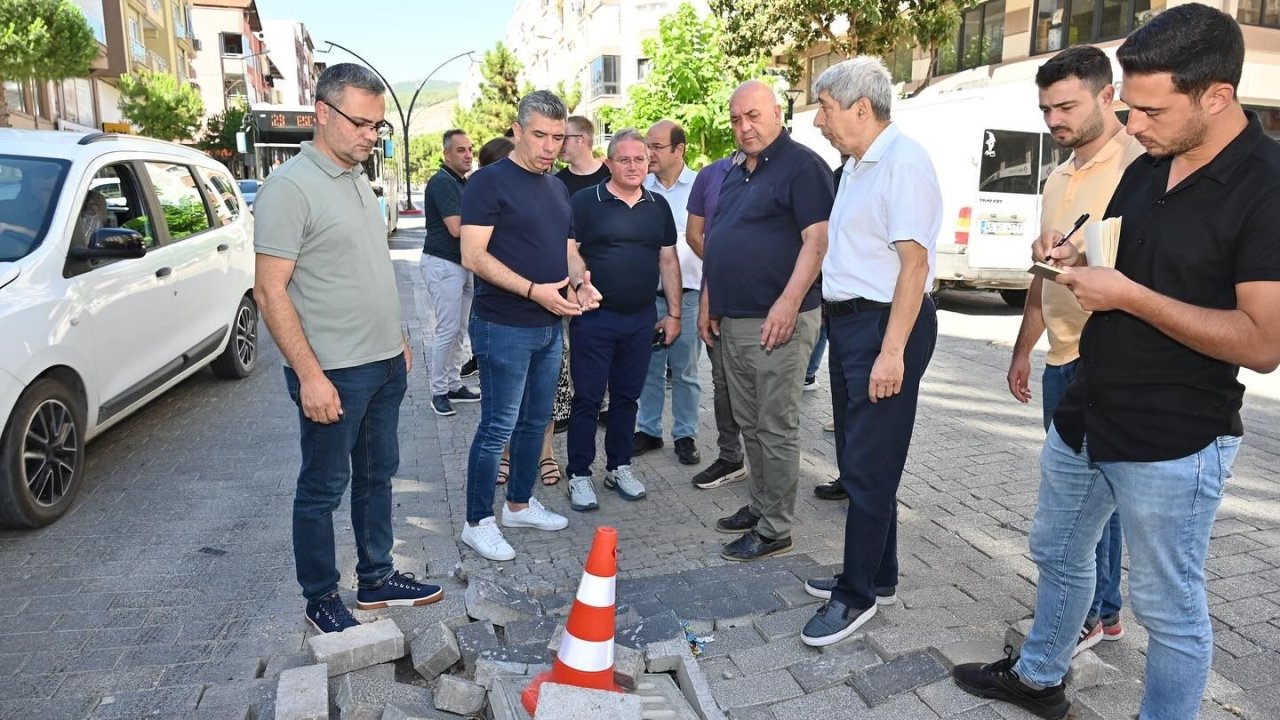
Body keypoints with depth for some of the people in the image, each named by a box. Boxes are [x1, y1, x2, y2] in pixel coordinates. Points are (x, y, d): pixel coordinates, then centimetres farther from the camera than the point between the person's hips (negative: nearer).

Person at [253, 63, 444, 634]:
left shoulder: (358, 179, 10)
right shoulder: (291, 186, -15)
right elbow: (270, 290, -18)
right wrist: (310, 375, -22)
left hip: (385, 363, 8)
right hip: (334, 374, -8)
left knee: (377, 476, 18)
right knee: (323, 490, 7)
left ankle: (377, 578, 33)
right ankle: (320, 601, 23)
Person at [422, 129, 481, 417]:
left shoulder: (462, 182, 14)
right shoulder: (442, 182, -14)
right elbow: (456, 228, -22)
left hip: (461, 263, 9)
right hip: (443, 264, -9)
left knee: (458, 330, 13)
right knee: (447, 330, -6)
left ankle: (454, 385, 22)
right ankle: (439, 391, 5)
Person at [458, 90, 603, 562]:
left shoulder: (557, 188, 13)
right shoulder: (489, 181, -10)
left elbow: (568, 247, 19)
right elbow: (473, 256, -18)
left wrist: (579, 281, -3)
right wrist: (533, 290, -24)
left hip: (549, 326, 8)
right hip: (504, 328, -8)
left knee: (535, 420, 16)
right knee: (498, 427, -1)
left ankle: (520, 504, 32)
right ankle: (478, 522, 13)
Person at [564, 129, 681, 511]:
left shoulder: (658, 205, 9)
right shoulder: (586, 201, -5)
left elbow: (668, 260, 12)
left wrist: (674, 313, 9)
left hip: (641, 318, 4)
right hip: (594, 317, -4)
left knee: (627, 396, 13)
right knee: (588, 398, 2)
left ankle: (619, 467, 27)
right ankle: (579, 475, 13)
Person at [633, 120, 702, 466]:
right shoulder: (640, 188, 4)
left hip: (687, 291, -2)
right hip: (647, 290, 2)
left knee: (685, 369, 6)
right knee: (649, 366, 10)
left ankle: (685, 435, 18)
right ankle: (648, 429, 23)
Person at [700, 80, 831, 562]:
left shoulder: (802, 166, -7)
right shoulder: (735, 175, 18)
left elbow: (817, 240, -16)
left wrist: (789, 302, -24)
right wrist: (708, 301, 17)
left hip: (776, 322, -9)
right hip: (732, 322, 9)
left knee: (776, 430, -1)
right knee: (749, 424, 16)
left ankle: (775, 529, 8)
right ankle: (760, 505, 29)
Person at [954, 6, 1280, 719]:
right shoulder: (1147, 168, 5)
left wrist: (1128, 294, -24)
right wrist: (1074, 258, -3)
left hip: (1173, 444, -8)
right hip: (1084, 414, 8)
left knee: (1169, 605, 9)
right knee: (1058, 555, 22)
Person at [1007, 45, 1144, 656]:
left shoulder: (1139, 166, -11)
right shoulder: (1058, 179, 16)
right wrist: (1024, 349, 21)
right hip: (1062, 358, 8)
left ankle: (1088, 613, 16)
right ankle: (1102, 610, 28)